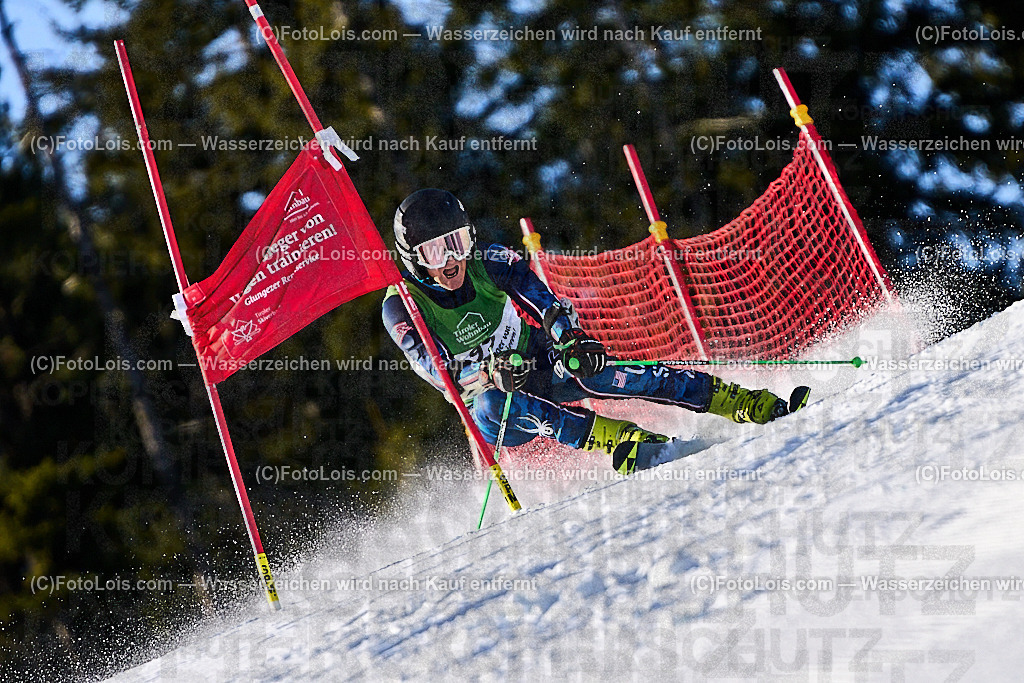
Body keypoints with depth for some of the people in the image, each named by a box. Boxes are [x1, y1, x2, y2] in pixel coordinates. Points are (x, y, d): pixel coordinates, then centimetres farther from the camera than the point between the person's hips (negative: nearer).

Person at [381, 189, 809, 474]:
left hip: (544, 367, 2)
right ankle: (625, 442, -52)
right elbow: (434, 368, -29)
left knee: (605, 372, -23)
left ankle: (765, 409, -25)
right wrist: (491, 372, -49)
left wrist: (570, 338, -45)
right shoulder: (401, 308, -16)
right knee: (491, 407, -37)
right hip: (491, 399, -2)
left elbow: (544, 302, -22)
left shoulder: (489, 263, -10)